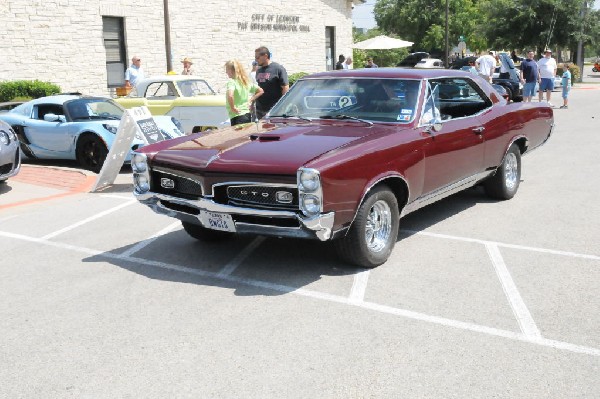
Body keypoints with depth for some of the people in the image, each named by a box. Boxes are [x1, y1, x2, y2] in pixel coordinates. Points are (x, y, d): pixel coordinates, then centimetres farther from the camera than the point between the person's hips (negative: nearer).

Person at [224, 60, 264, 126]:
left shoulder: (232, 82, -13)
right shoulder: (246, 81, 10)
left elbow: (230, 96, -32)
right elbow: (261, 91, 15)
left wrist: (232, 108, -18)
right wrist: (250, 101, 13)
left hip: (237, 116, -8)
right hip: (247, 115, 8)